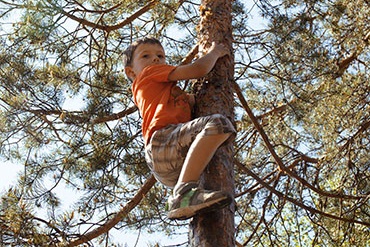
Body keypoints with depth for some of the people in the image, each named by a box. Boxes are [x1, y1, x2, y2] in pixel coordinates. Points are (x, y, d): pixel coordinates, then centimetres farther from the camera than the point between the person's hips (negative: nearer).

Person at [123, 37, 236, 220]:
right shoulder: (150, 73, 16)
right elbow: (198, 69, 7)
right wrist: (214, 53, 25)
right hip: (163, 140, -9)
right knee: (218, 123, -33)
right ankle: (185, 192, -40)